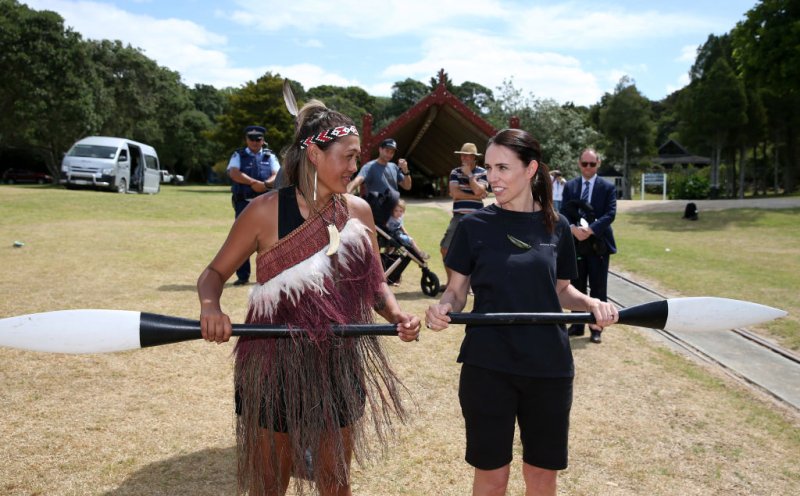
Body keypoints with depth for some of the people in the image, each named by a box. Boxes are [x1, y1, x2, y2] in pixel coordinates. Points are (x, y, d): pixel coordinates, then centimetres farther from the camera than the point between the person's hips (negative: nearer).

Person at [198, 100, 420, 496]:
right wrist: (210, 306, -26)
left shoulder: (358, 211, 0)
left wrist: (396, 314, -12)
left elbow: (374, 281, 7)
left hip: (339, 371, 4)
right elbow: (215, 273, -4)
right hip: (276, 371, -3)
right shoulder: (266, 211, -12)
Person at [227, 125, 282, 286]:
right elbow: (234, 173, -9)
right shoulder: (238, 155, 10)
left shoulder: (270, 156, 12)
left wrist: (264, 184, -21)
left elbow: (277, 176, -1)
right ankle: (243, 276, 8)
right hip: (243, 202, 0)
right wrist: (255, 183, -18)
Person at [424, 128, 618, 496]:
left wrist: (591, 303, -8)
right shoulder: (474, 226, -4)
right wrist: (442, 308, -22)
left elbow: (561, 289, 12)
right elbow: (457, 291, 0)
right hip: (488, 366, -2)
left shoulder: (556, 227, 3)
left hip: (549, 366, 2)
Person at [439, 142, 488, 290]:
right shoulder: (455, 172, 7)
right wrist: (476, 197, -9)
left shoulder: (482, 173, 2)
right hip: (459, 216, 3)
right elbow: (454, 193, -7)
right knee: (445, 248, 0)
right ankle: (450, 281, 16)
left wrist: (469, 174, -7)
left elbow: (477, 190, -15)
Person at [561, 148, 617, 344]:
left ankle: (596, 327, 11)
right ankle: (577, 325, 20)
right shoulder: (569, 186, 6)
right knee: (577, 286, 10)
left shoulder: (608, 187, 0)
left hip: (598, 244, -2)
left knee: (598, 288, 3)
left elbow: (610, 214, -9)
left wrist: (590, 229, -22)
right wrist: (573, 229, -19)